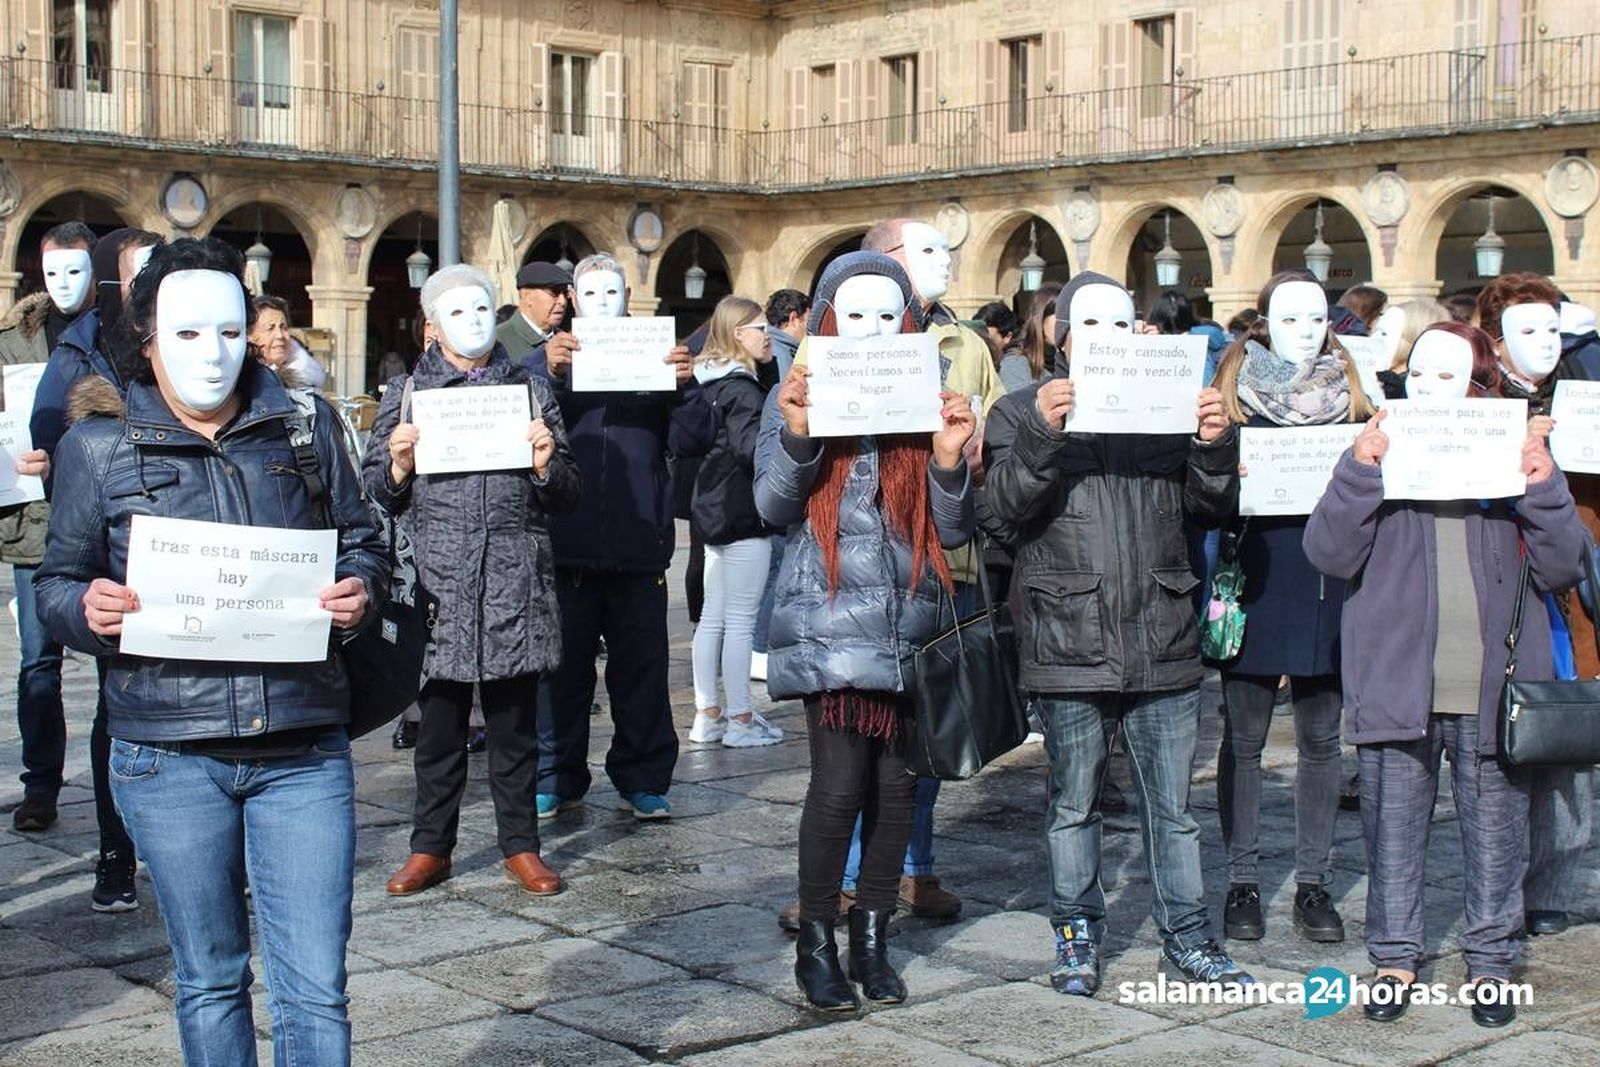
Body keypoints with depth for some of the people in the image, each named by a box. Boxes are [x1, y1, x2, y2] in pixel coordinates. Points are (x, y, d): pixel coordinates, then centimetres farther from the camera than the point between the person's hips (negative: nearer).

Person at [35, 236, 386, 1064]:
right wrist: (88, 610, -16)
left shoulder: (306, 426, 7)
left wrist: (359, 591, -9)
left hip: (303, 745, 1)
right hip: (169, 753, 0)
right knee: (210, 979, 14)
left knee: (315, 985, -1)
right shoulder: (97, 446, 3)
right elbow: (56, 584, 7)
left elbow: (361, 542, 13)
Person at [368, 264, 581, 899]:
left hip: (514, 583, 1)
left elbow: (565, 498, 11)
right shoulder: (407, 393, 9)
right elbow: (376, 493, 8)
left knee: (514, 724, 7)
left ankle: (520, 846, 18)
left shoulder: (529, 390, 11)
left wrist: (545, 462, -8)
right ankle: (431, 847, 18)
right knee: (439, 723, 6)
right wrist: (399, 462, -11)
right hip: (438, 578, 0)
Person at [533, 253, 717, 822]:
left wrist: (686, 384, -16)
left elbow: (693, 441, 1)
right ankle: (556, 778, 14)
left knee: (642, 665, 6)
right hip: (566, 544, -1)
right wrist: (548, 372, -22)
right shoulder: (552, 358, 9)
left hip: (638, 544, 1)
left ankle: (643, 778, 16)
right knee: (563, 664, 4)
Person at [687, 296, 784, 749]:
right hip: (744, 515, -10)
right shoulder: (741, 388, -17)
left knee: (712, 617, 13)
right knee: (740, 621, -3)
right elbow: (751, 447, -27)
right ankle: (741, 720, 3)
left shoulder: (708, 383, 12)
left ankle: (707, 714, 19)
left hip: (713, 510, 10)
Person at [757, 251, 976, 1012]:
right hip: (831, 620, -3)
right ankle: (817, 943, 6)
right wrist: (798, 435, -17)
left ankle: (872, 940, 20)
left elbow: (954, 532, 7)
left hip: (910, 621, 3)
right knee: (840, 781, -11)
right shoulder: (798, 397, 5)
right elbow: (773, 507, -2)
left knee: (895, 782, 5)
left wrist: (949, 459, -10)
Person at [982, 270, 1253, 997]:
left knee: (1172, 806, 9)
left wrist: (1216, 447, -10)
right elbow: (1000, 515, -9)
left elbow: (1210, 507, 10)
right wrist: (1041, 435, -23)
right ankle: (1077, 937, 23)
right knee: (1073, 804, 9)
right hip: (1071, 648, -2)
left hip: (1162, 644, 3)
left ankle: (1187, 941, 21)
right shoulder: (1022, 412, 3)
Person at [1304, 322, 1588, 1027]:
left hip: (1492, 692, 1)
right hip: (1397, 686, 0)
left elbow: (1560, 569, 2)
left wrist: (1544, 487, -12)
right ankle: (1394, 958, 20)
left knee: (1495, 834, 6)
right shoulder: (1382, 454, 5)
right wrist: (1360, 469, -18)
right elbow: (1329, 554, -7)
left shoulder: (1514, 456, 8)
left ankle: (1490, 961, 20)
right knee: (1392, 831, 7)